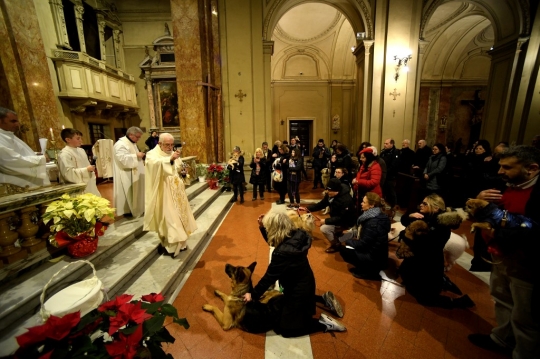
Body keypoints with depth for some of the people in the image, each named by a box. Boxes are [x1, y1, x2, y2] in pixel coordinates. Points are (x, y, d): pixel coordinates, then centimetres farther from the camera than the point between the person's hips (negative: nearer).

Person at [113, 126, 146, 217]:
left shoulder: (131, 143, 14)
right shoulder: (121, 144, -18)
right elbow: (123, 158, -30)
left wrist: (140, 156, 7)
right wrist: (136, 155, -25)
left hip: (133, 173, 10)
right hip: (125, 175, -10)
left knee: (134, 191, 15)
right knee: (128, 192, 0)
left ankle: (134, 208, 27)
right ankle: (126, 210, 12)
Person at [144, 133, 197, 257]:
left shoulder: (173, 154, 12)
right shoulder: (152, 154, -8)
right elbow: (156, 164, -31)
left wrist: (182, 171, -2)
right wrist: (170, 159, -47)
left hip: (177, 192, 7)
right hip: (163, 193, -7)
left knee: (179, 216, 13)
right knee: (168, 218, -3)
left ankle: (179, 242, 30)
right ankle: (170, 245, 13)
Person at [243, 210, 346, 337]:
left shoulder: (282, 253, -37)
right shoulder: (296, 235, -13)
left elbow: (269, 277, -24)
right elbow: (272, 241, 4)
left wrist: (253, 294, -9)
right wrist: (262, 227, -11)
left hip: (298, 290, -8)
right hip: (305, 283, 8)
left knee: (282, 328, 9)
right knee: (283, 302, 36)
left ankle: (324, 324, 7)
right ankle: (324, 299, 29)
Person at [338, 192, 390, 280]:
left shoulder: (373, 222, -27)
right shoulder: (377, 216, 1)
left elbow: (363, 244, -22)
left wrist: (347, 241, -9)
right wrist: (353, 233, 5)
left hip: (375, 258, -9)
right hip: (375, 252, 9)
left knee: (343, 249, -4)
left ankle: (369, 271, 4)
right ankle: (368, 268, 17)